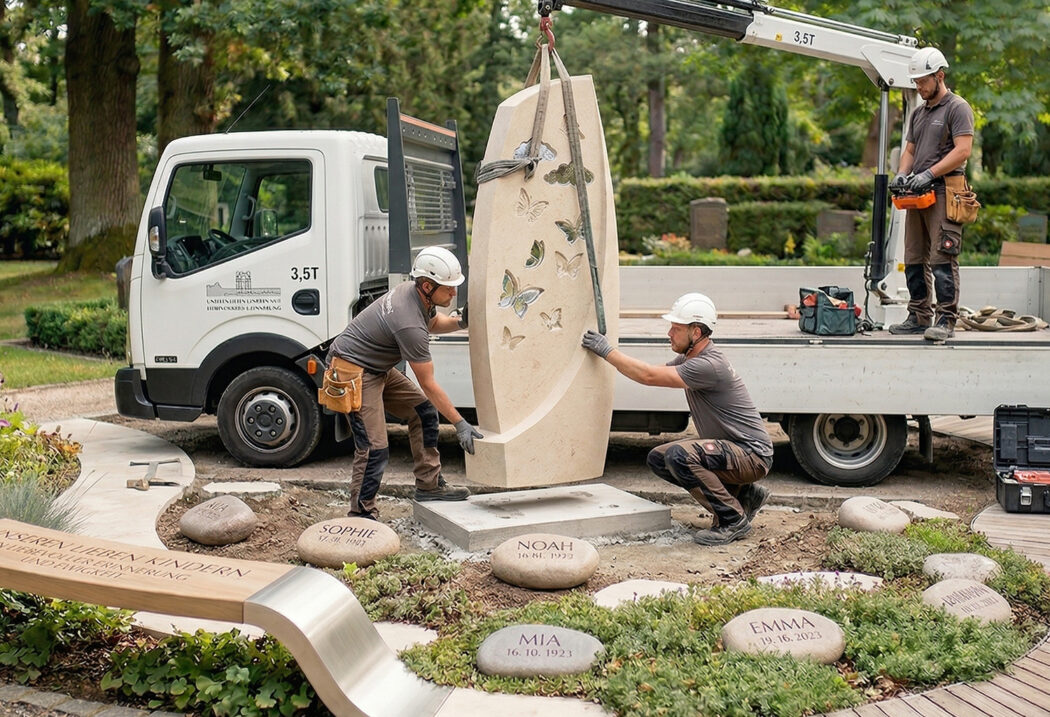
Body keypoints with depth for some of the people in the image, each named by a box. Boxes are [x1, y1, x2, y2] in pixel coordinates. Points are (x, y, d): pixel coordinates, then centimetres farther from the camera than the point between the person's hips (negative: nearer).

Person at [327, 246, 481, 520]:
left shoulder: (414, 292, -4)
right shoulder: (409, 325, -31)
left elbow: (432, 323, 22)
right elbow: (428, 384, -24)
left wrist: (459, 323, 0)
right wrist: (460, 424, -19)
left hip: (380, 369, 10)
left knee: (423, 411, 9)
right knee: (374, 448, -12)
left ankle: (429, 485, 17)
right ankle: (361, 515, 1)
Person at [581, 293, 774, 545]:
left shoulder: (709, 366, -25)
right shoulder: (689, 358, 6)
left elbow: (650, 377, -27)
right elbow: (654, 373, 14)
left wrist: (608, 351, -20)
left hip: (753, 455, -10)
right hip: (728, 449, 10)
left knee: (680, 455, -30)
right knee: (658, 459, 7)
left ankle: (733, 520, -13)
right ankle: (742, 493, 12)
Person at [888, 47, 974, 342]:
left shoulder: (957, 108, -3)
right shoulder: (918, 113, 22)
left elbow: (962, 151, -13)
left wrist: (929, 174, -19)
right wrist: (902, 174, 1)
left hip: (944, 193, -8)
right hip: (917, 195, 8)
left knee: (942, 259, -11)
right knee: (914, 260, 8)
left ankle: (946, 321, -10)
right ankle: (919, 317, 16)